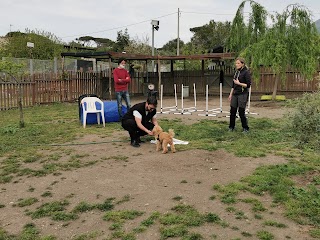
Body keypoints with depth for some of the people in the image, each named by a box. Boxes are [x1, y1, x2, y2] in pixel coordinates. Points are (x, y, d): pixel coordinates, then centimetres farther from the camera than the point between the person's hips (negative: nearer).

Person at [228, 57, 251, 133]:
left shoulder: (246, 72, -10)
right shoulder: (236, 72, 12)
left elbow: (248, 85, -13)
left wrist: (239, 83, -18)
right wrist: (231, 94, 15)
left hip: (243, 94, -7)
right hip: (235, 94, 7)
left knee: (241, 112, -3)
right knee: (232, 111, 8)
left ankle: (245, 128, 13)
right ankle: (231, 127, 22)